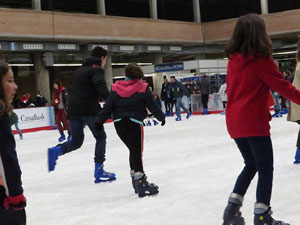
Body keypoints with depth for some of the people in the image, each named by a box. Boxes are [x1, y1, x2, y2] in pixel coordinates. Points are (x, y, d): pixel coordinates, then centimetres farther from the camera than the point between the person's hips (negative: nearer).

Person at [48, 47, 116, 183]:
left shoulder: (80, 70, 23)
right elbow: (101, 86, -22)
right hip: (89, 109, -7)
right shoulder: (96, 70, -3)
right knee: (100, 137, 6)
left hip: (73, 109, 7)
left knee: (76, 141, 13)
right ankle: (99, 172, 1)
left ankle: (56, 151, -16)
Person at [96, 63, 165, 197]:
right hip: (134, 122, -5)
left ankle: (136, 179, 25)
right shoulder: (142, 88, -1)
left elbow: (108, 106, 6)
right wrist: (161, 117, 16)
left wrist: (100, 120, 11)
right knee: (137, 152, -3)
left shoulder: (115, 88, 10)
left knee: (134, 151, 17)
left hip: (118, 123, 5)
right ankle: (140, 182, -8)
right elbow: (152, 105, 3)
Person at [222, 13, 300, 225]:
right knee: (266, 168, 4)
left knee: (251, 165, 20)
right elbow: (282, 86, -9)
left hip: (235, 122, 7)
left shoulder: (233, 59, 7)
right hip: (254, 123, -7)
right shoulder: (261, 59, -13)